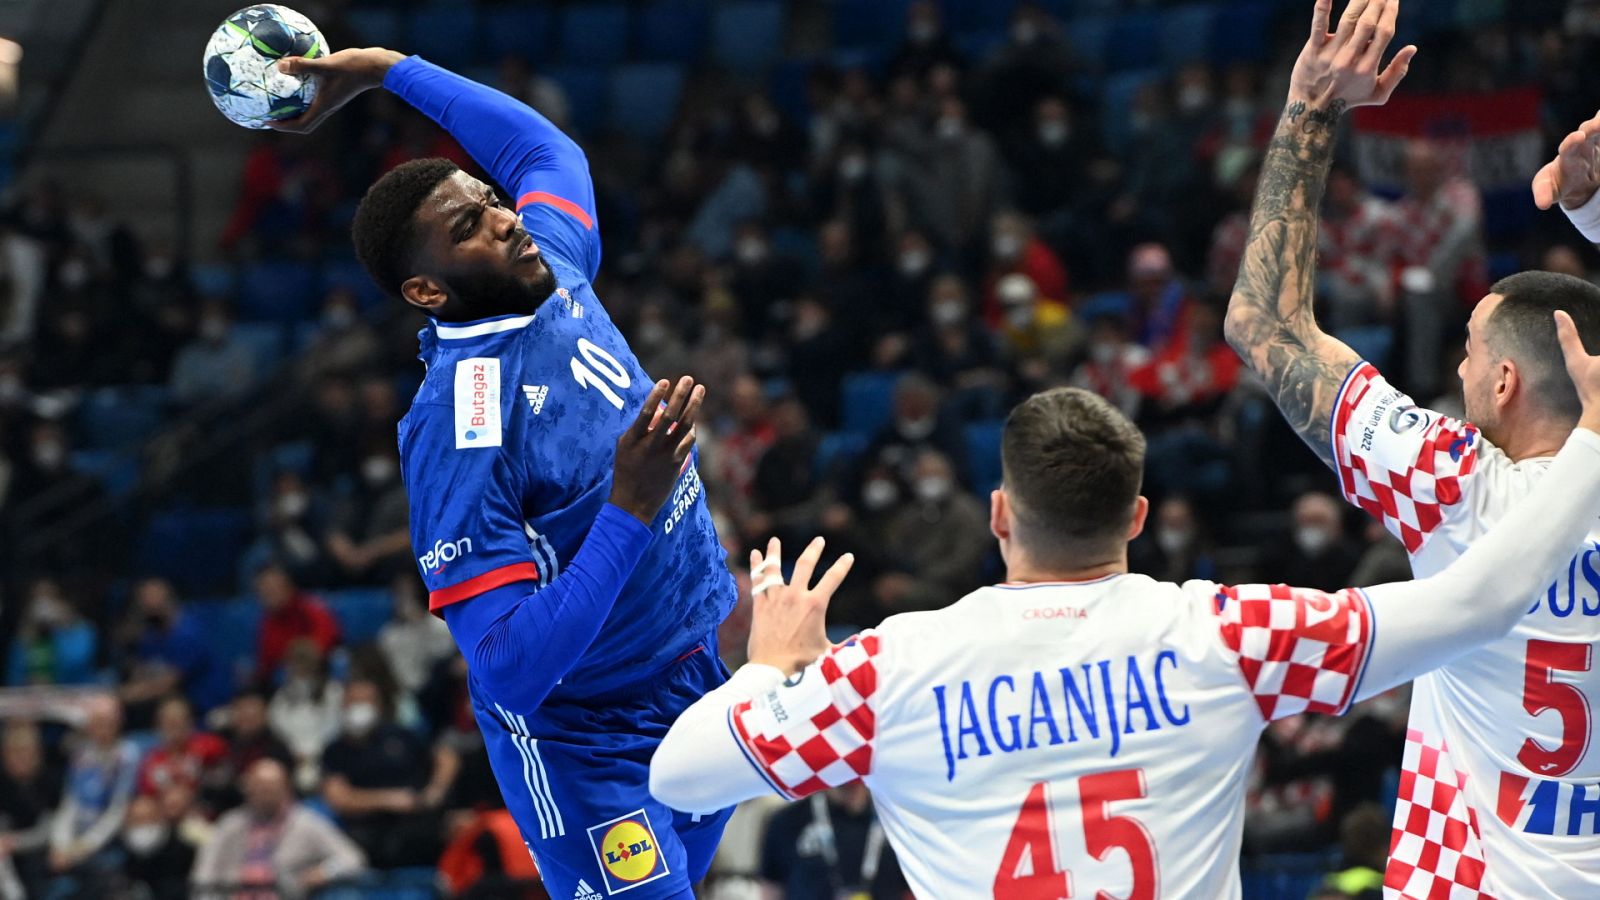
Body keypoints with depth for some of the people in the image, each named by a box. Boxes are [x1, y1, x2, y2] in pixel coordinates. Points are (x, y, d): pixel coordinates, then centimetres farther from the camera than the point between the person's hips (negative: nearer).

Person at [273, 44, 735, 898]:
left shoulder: (553, 265, -4)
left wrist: (389, 72, 15)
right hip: (590, 741, -8)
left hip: (696, 682, 8)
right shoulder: (454, 435, -27)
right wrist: (631, 510, -36)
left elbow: (547, 148, 21)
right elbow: (512, 669, -30)